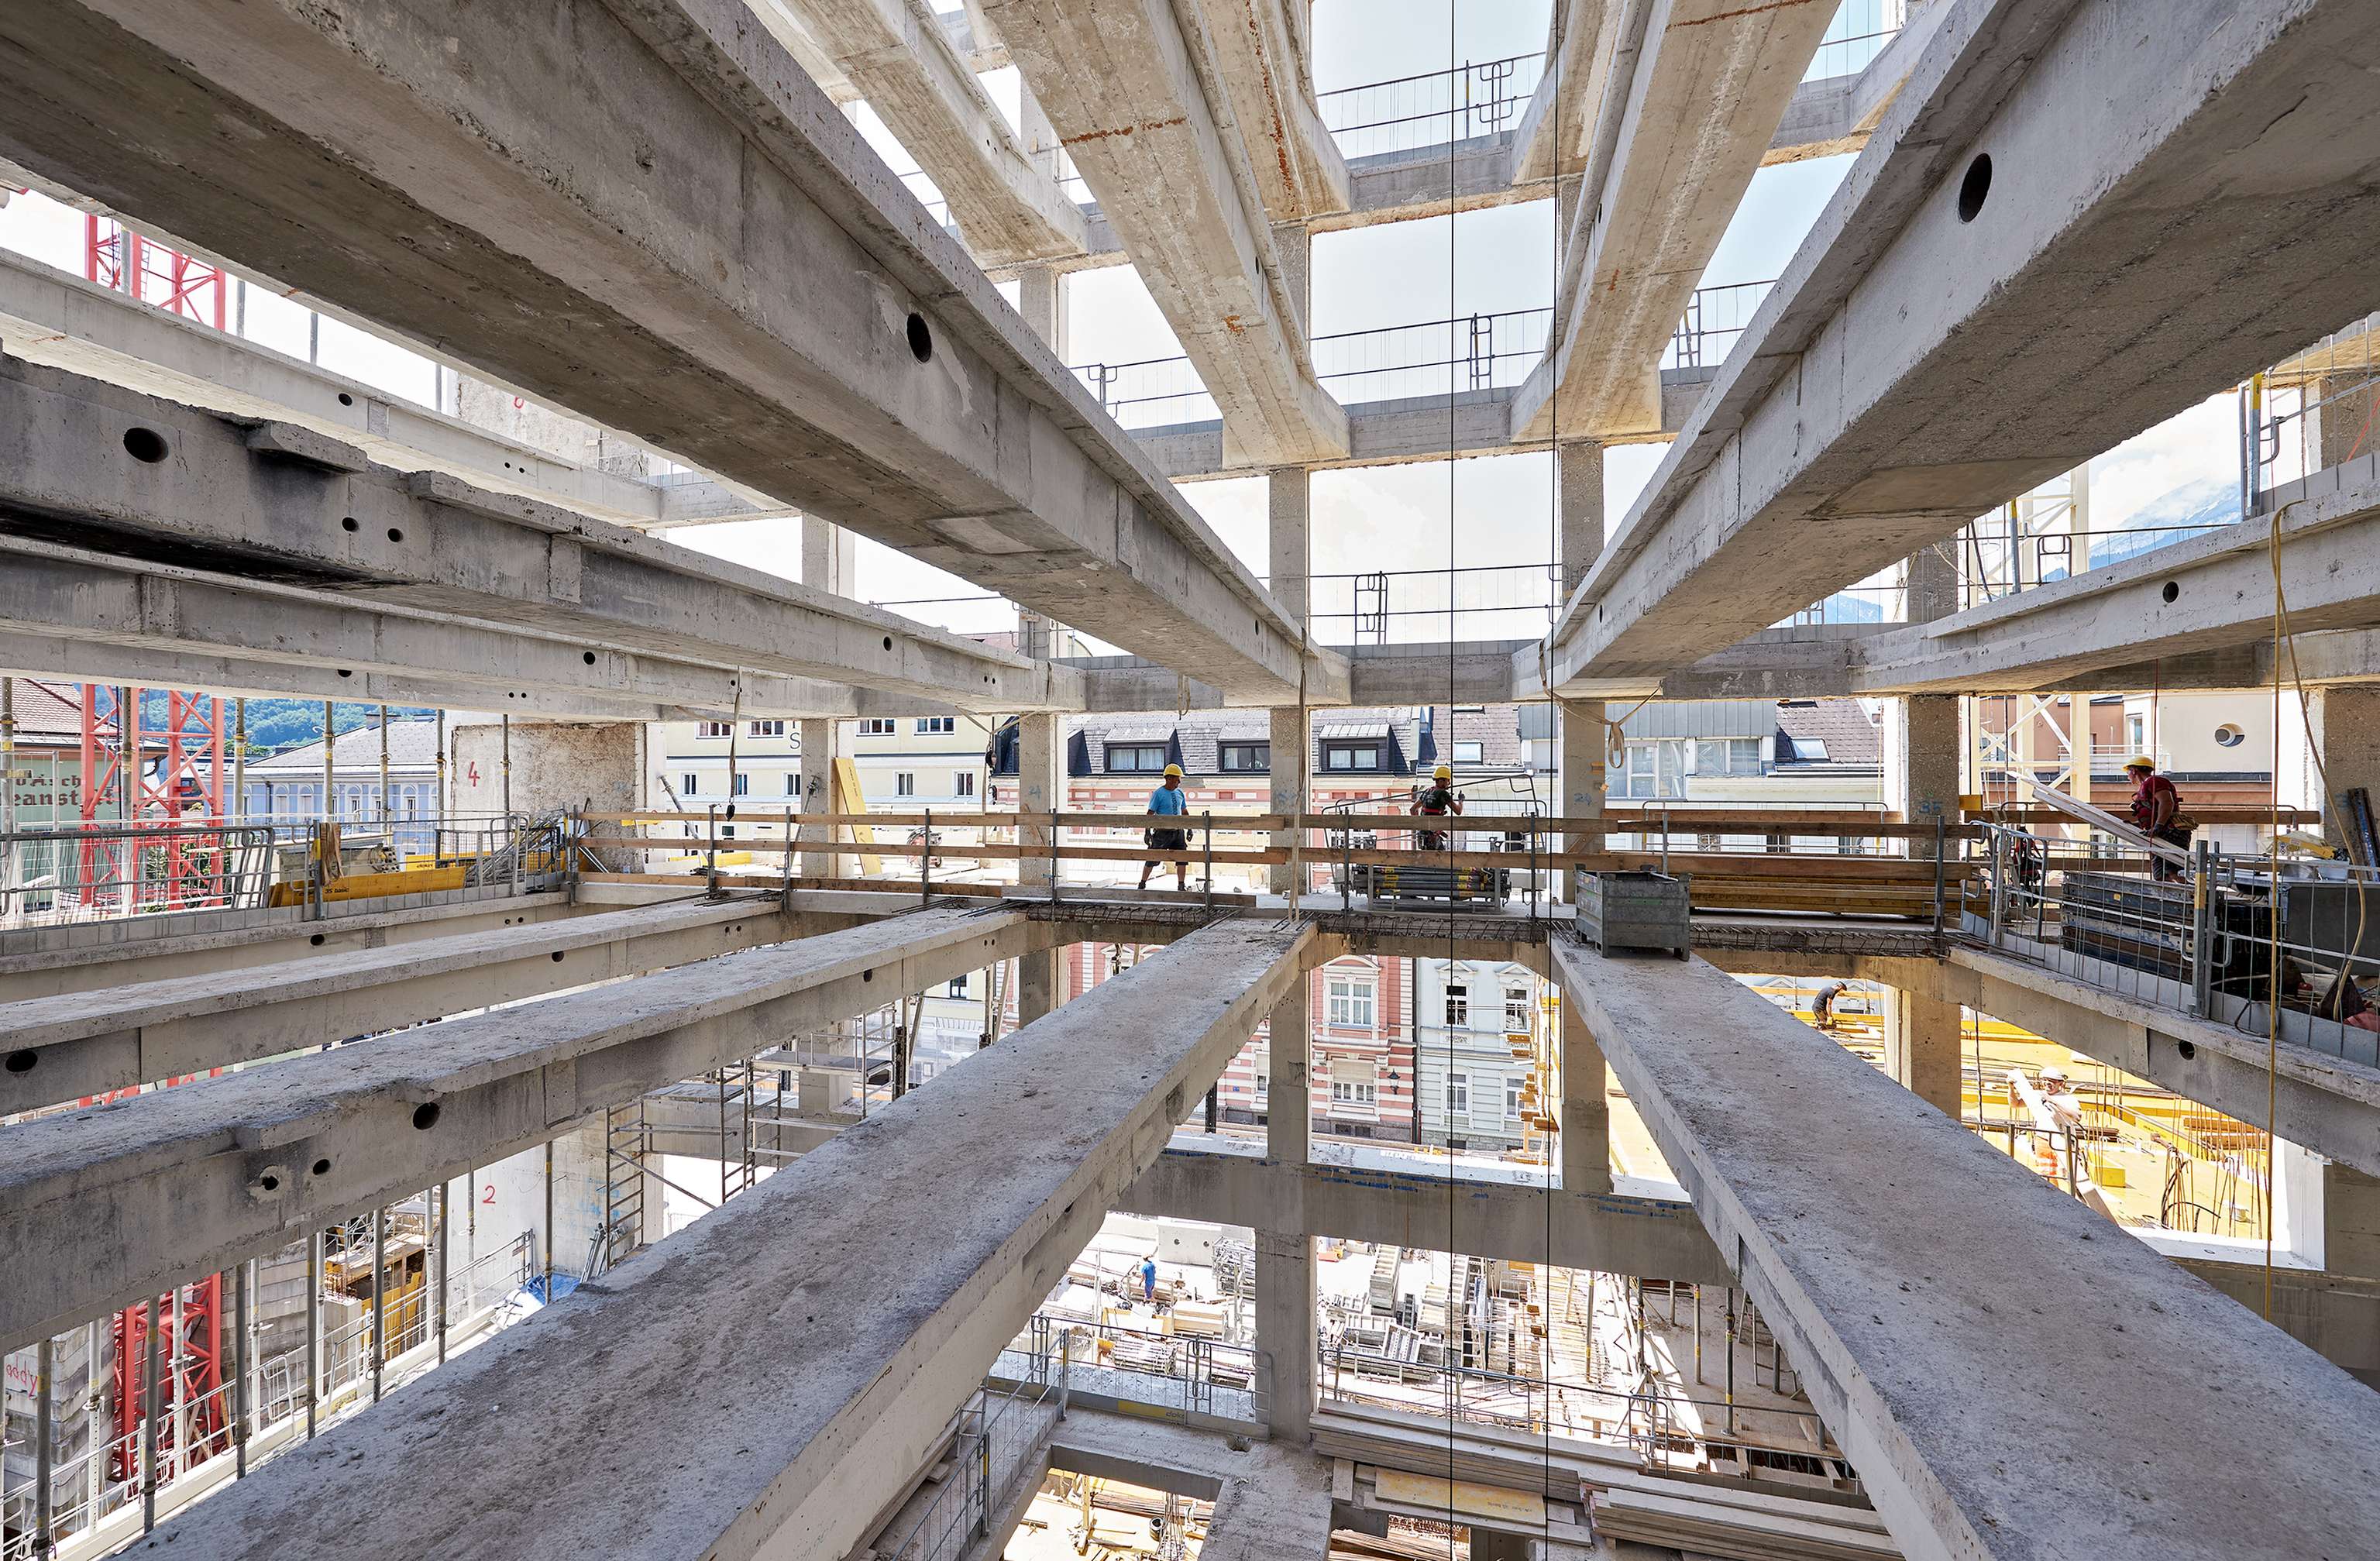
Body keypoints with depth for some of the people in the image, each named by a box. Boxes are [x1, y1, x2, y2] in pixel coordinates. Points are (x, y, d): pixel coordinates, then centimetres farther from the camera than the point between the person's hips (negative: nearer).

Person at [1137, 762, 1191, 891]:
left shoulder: (1180, 793, 9)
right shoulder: (1158, 793, -9)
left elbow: (1185, 812, 18)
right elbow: (1150, 813, -10)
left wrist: (1189, 829, 14)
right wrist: (1147, 832, -14)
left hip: (1178, 831, 5)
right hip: (1162, 832, -5)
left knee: (1183, 858, 0)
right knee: (1152, 859, 2)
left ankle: (1182, 885, 9)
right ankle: (1142, 883, 16)